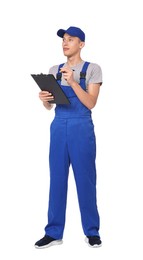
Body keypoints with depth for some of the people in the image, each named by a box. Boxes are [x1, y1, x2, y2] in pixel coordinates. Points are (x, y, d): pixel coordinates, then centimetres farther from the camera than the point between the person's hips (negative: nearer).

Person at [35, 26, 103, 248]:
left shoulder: (92, 69, 0)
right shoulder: (54, 70, 12)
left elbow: (91, 103, -9)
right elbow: (49, 106, 13)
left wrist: (73, 82, -20)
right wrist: (44, 99, -10)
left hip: (82, 128, -4)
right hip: (58, 127, 4)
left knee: (85, 179, -1)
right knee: (57, 179, 3)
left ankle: (92, 231, 10)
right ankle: (54, 232, 9)